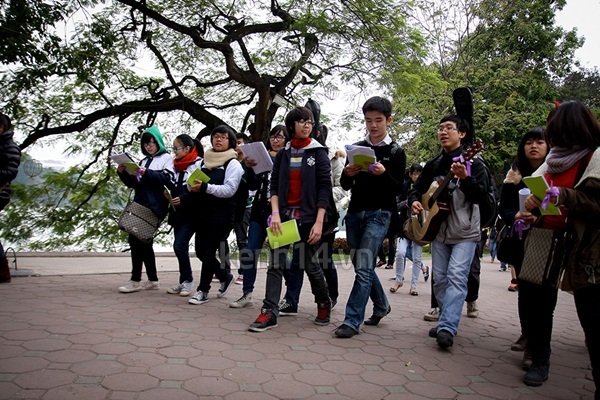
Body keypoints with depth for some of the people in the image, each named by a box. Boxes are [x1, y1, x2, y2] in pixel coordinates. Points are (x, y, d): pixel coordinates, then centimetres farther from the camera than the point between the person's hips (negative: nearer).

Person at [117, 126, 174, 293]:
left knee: (136, 239, -14)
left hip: (154, 205, -8)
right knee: (144, 241, 7)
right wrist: (123, 173, 2)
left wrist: (147, 173, -25)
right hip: (141, 204, 8)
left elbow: (167, 178, -13)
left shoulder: (166, 158, 3)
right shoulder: (144, 161, 24)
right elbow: (132, 183, 20)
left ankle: (135, 280, -8)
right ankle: (152, 280, 14)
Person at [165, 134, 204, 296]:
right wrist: (168, 195, 3)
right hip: (178, 213, 8)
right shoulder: (177, 166, 14)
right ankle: (184, 282, 20)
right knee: (181, 247, 10)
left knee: (180, 246, -12)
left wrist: (184, 199, -20)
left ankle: (187, 280, 5)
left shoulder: (198, 164, -10)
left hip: (191, 213, -8)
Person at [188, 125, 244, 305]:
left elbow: (229, 190, -15)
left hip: (221, 215, -6)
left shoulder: (233, 164, -4)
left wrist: (205, 187, -25)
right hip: (202, 213, 6)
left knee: (208, 251, -4)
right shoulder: (204, 161, 14)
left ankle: (203, 290, 11)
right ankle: (225, 277, 31)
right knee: (200, 251, 9)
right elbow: (194, 182, 19)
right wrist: (194, 186, -5)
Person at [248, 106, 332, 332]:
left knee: (310, 265, 5)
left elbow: (324, 188, -4)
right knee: (275, 264, -5)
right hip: (284, 214, 3)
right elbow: (274, 185, 8)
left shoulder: (318, 153, 2)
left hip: (308, 216, -2)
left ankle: (323, 304, 29)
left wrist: (319, 222, -12)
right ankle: (269, 313, -2)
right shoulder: (283, 154, 11)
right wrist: (275, 213, -8)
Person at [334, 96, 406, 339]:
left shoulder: (396, 152, 3)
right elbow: (345, 186, 12)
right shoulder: (357, 148, 12)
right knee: (361, 265, 13)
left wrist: (384, 174, -21)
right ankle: (381, 305, 34)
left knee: (364, 267, -11)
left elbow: (399, 189, -2)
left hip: (379, 213, -5)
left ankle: (352, 321, -5)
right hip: (355, 211, 5)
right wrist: (347, 174, -11)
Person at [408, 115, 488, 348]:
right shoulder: (433, 165, 12)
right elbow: (417, 188, 16)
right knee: (439, 279, 7)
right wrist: (414, 201, -7)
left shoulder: (473, 163, -3)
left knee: (456, 276, -14)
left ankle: (447, 329, -17)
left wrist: (465, 178, -30)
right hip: (439, 231, 5)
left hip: (465, 233, -5)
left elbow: (481, 197, -13)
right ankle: (446, 322, 20)